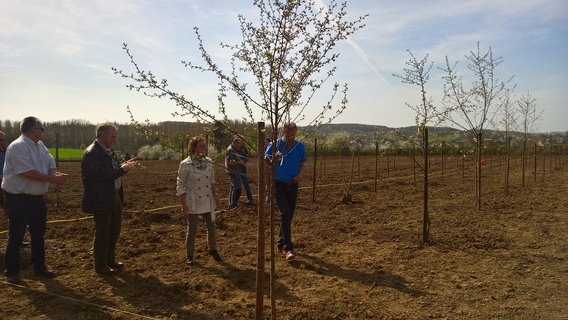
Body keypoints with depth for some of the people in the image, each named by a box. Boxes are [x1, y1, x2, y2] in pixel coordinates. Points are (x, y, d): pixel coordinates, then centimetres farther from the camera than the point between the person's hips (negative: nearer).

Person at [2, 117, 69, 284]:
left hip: (37, 198, 8)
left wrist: (56, 174, -17)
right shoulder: (17, 147, -19)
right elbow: (28, 173, -25)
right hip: (18, 199, -8)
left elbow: (51, 163, 5)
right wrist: (53, 179, -21)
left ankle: (39, 266, 30)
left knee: (38, 234, 17)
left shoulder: (40, 145, 8)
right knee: (16, 237, 3)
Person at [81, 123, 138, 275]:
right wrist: (122, 169, -22)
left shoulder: (107, 151, 12)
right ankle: (100, 265, 20)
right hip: (101, 200, -9)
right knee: (102, 233, 4)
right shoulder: (91, 153, -18)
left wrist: (125, 165, 0)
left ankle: (110, 260, 35)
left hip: (114, 197, 9)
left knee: (115, 230, 19)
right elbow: (101, 174, -28)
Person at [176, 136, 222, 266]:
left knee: (211, 226, 13)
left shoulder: (209, 162, -2)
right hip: (192, 202, -4)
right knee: (192, 229, 6)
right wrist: (183, 205, -14)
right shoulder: (185, 164, -16)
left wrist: (216, 196, 7)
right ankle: (189, 255, 24)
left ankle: (212, 249, 35)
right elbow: (180, 186, -12)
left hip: (207, 200, 4)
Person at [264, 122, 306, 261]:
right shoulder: (274, 145, -9)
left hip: (293, 186, 4)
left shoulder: (300, 147, 0)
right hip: (278, 185, -4)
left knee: (289, 216, 11)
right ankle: (288, 248, -11)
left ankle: (281, 244, 27)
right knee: (285, 215, -14)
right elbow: (266, 165, -1)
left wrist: (300, 174, -9)